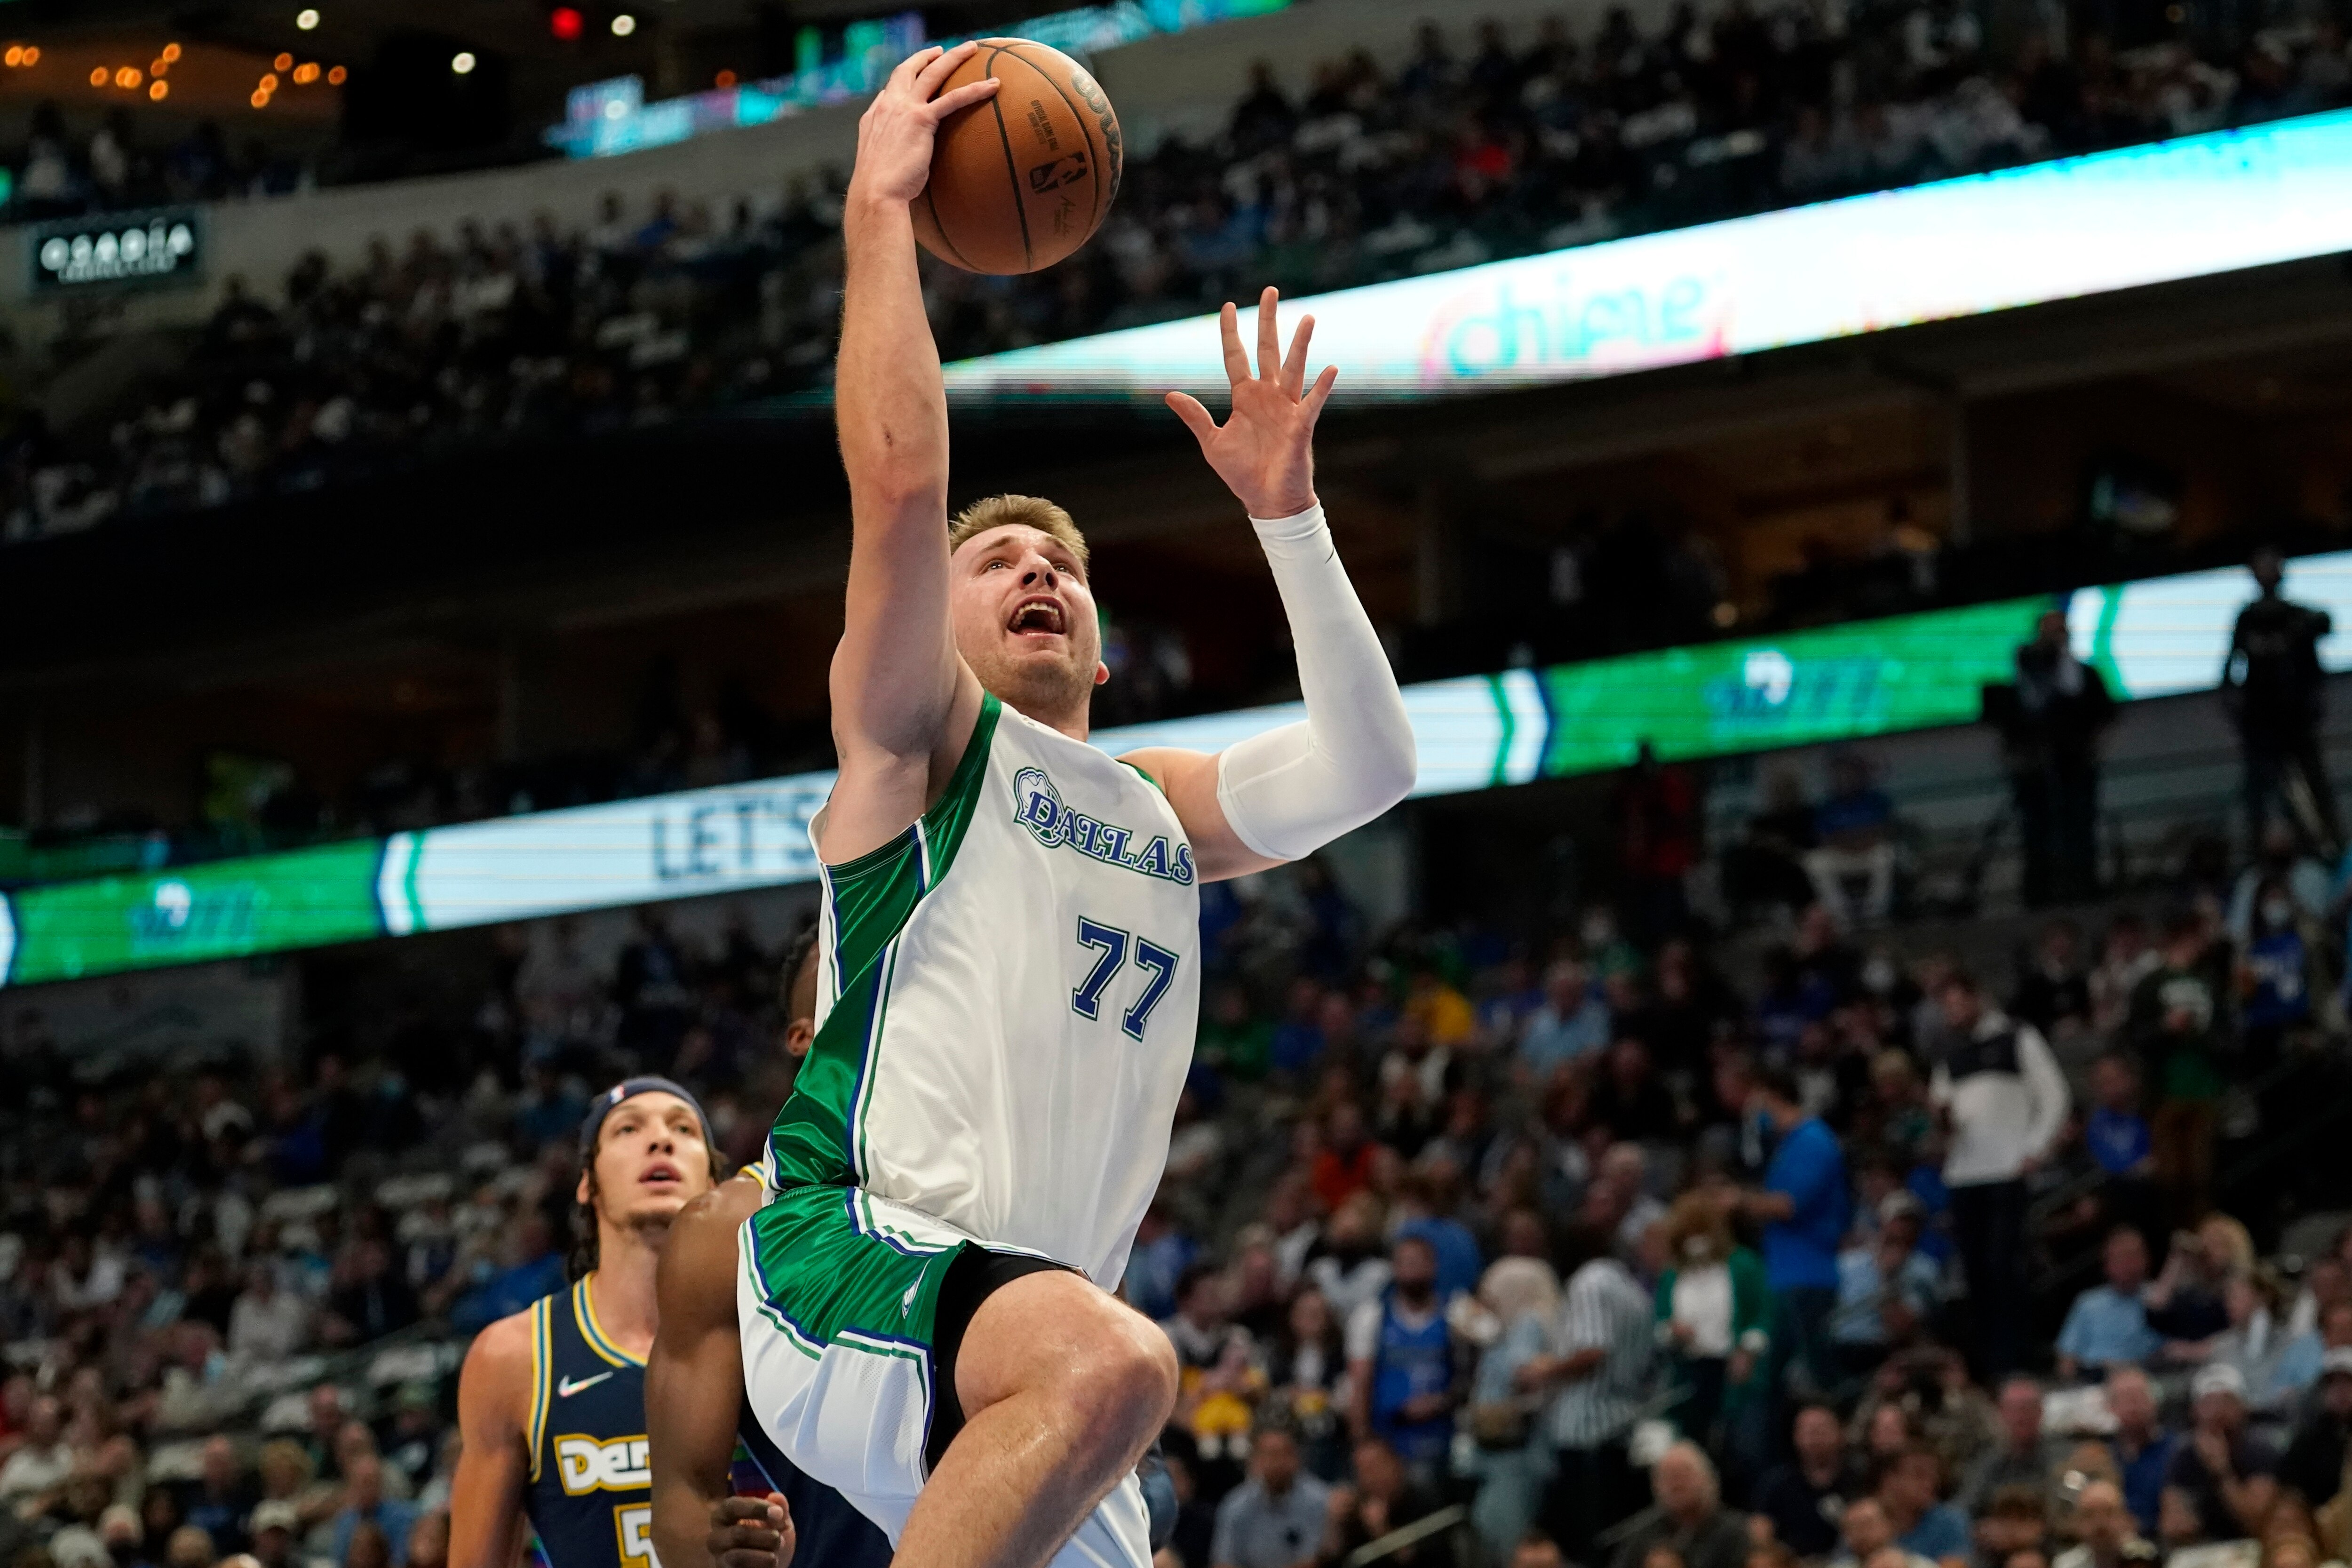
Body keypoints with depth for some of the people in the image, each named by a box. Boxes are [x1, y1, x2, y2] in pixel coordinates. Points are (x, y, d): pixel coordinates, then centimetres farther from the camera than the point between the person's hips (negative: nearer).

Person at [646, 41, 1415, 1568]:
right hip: (854, 1263, -8)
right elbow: (900, 479, -8)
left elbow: (1367, 767, 14)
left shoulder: (1159, 808, 27)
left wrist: (1286, 513, 11)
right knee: (1110, 1363, -37)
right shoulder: (918, 737, 7)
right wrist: (880, 209, -4)